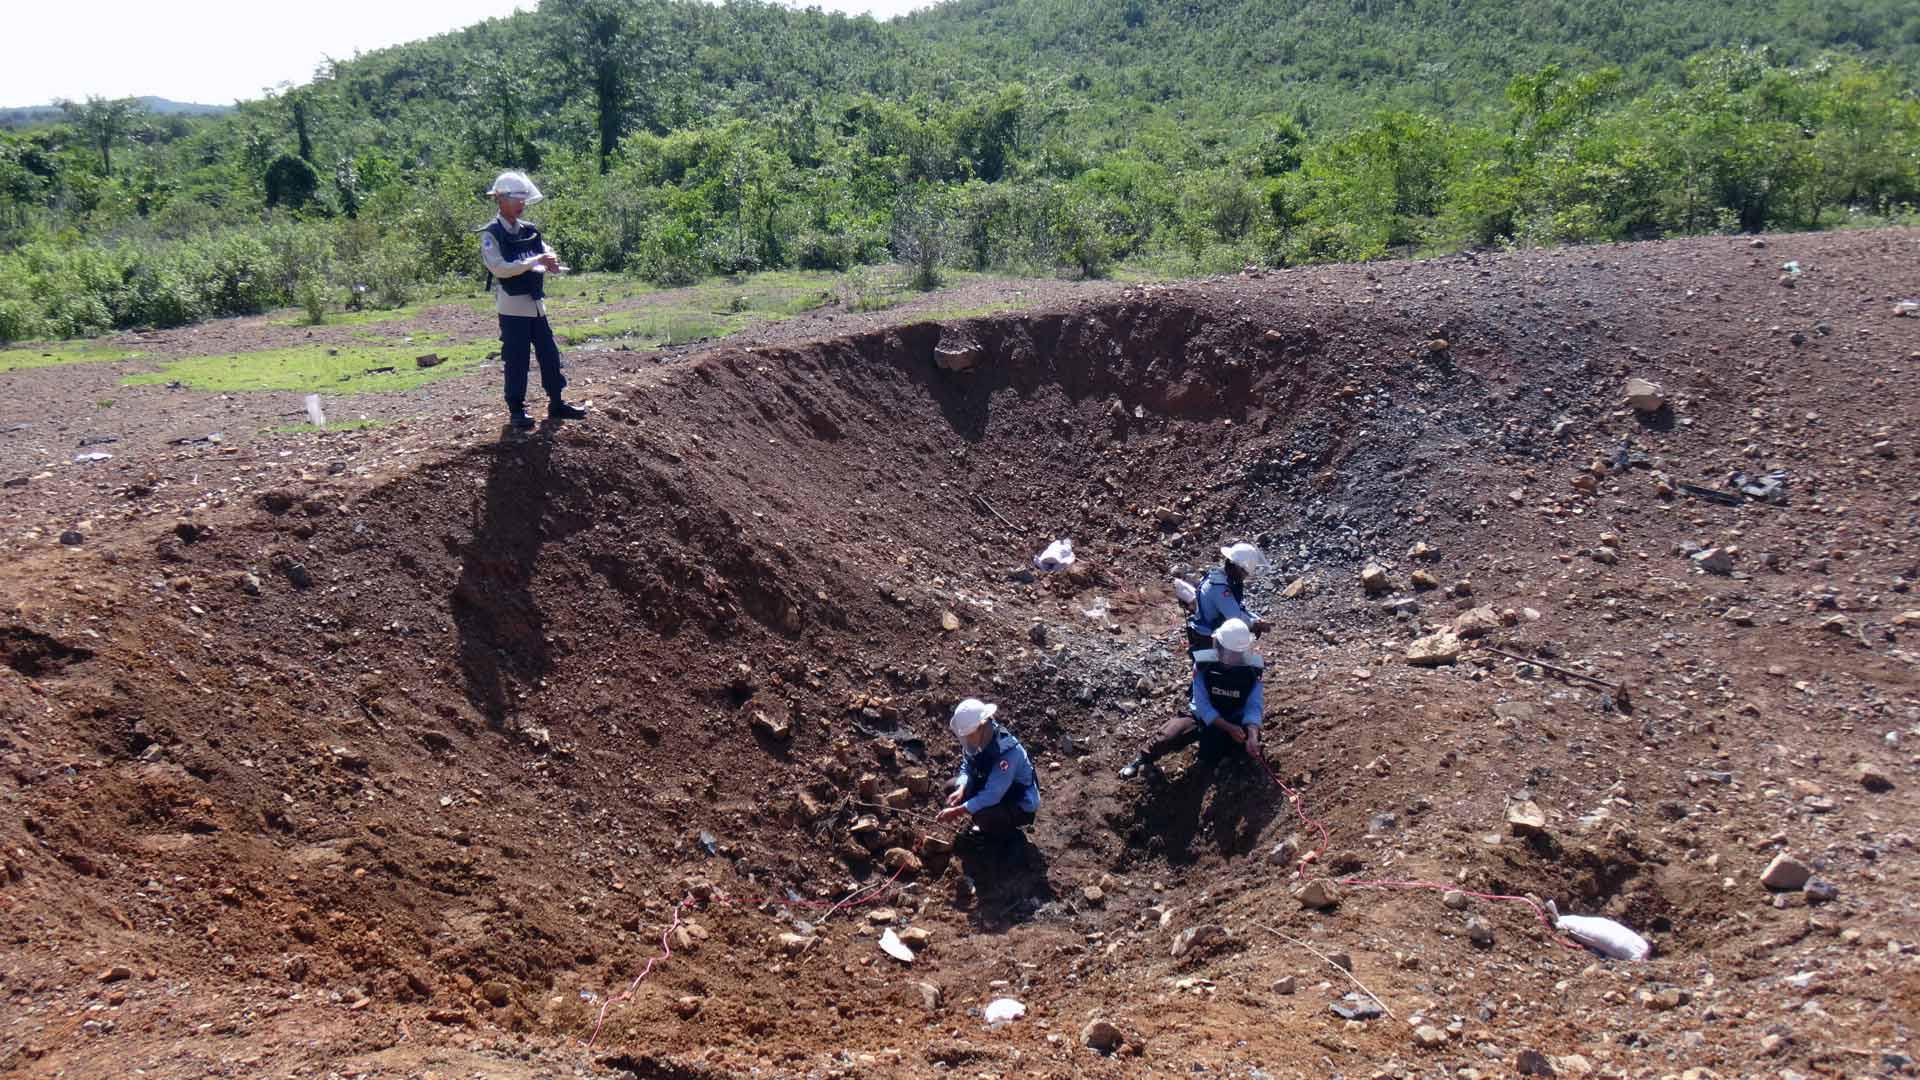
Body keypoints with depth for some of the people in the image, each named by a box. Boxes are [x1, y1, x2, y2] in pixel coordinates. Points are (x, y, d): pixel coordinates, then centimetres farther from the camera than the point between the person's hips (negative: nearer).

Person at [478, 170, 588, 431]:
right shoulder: (491, 234, -8)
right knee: (516, 360, -1)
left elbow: (548, 257, 9)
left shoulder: (530, 231, 12)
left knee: (550, 355, 9)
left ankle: (556, 404, 19)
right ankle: (517, 410, 8)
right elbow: (498, 268, -20)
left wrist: (551, 264, -15)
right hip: (512, 306, -6)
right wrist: (534, 262, -22)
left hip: (536, 304, 7)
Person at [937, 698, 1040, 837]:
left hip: (1021, 806, -8)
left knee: (983, 816, -33)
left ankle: (1008, 827, 2)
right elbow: (967, 767, 1)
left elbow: (991, 796, -35)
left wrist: (957, 811, -33)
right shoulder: (979, 739, -13)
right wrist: (961, 790, -20)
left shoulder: (1007, 751, -36)